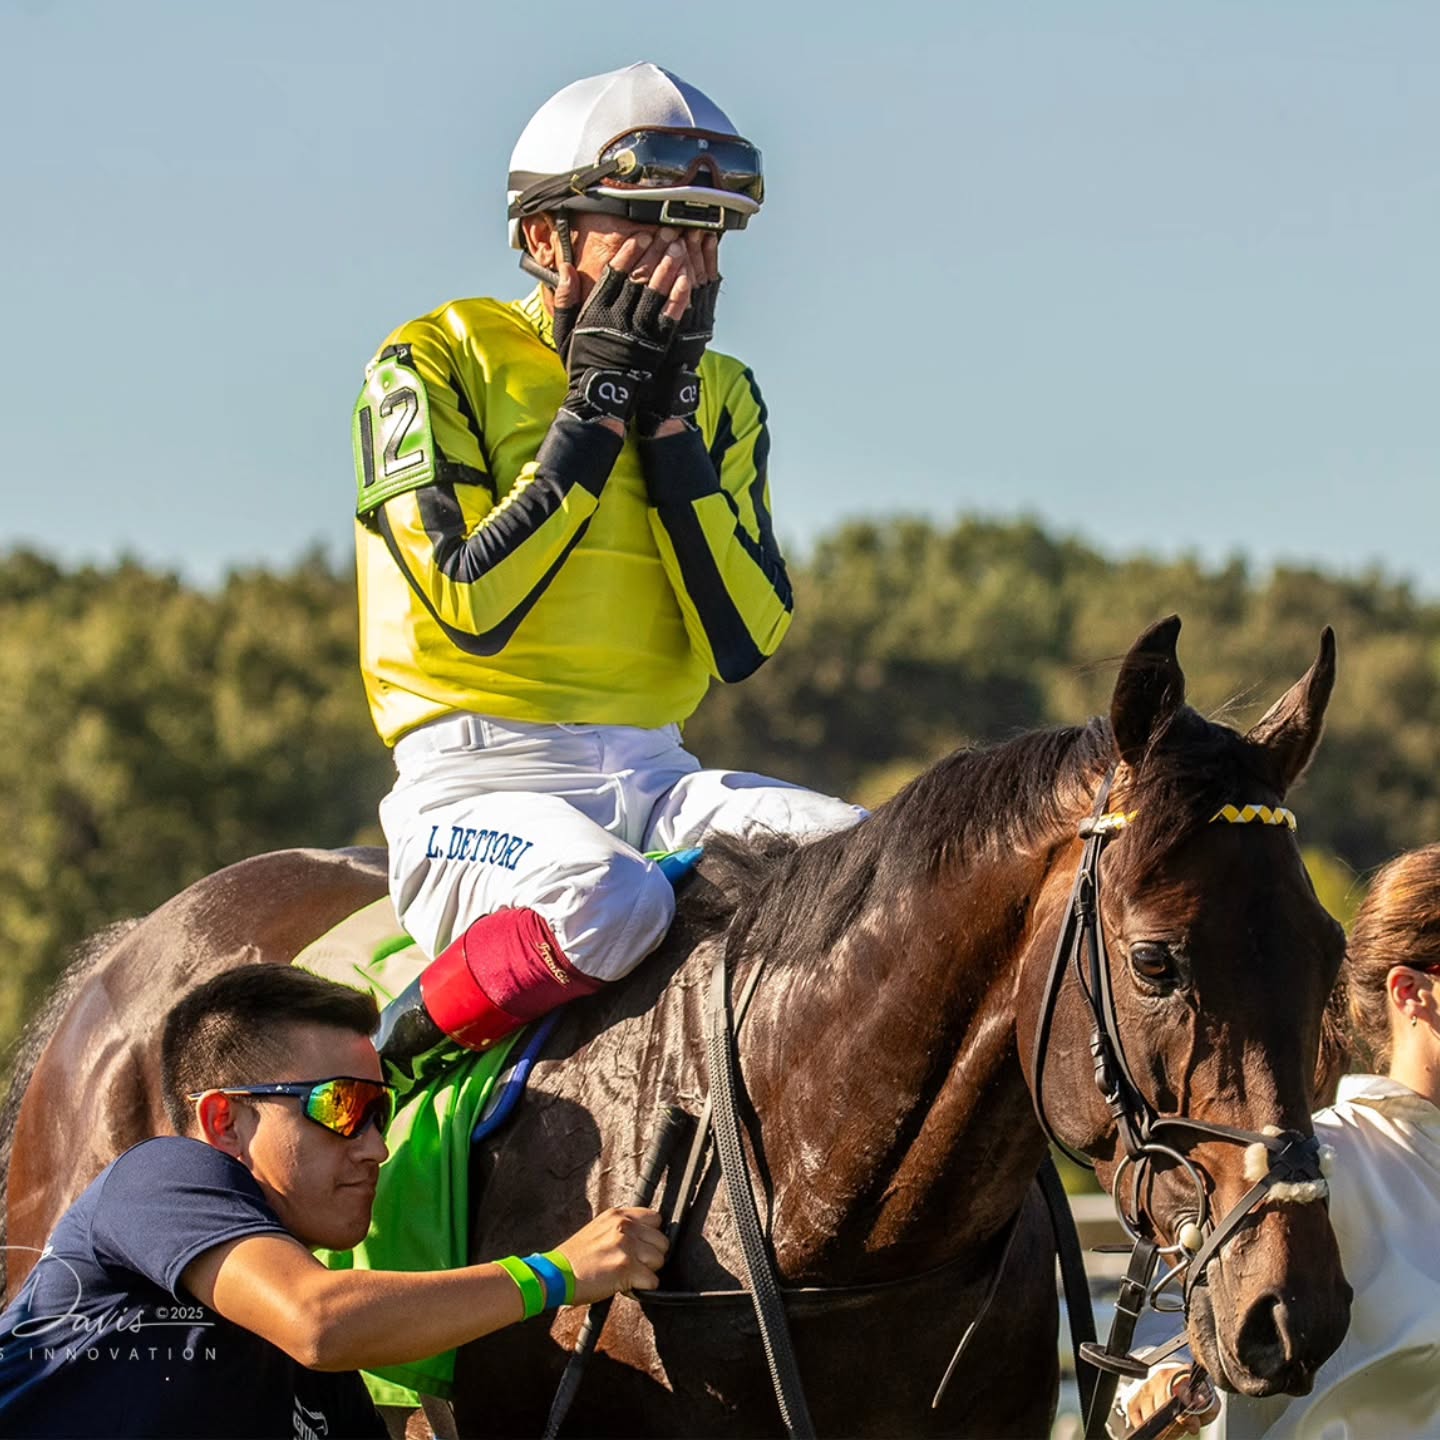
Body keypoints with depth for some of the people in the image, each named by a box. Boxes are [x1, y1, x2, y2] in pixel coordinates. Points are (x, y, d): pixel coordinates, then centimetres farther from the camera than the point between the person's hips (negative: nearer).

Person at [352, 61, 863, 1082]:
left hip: (652, 775, 6)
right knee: (608, 902, -37)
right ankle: (388, 1068, -17)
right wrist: (601, 403, -12)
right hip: (479, 775, -6)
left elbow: (744, 644, -1)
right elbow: (475, 605, -18)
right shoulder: (436, 368, -3)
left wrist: (670, 419, -7)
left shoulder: (720, 399, 13)